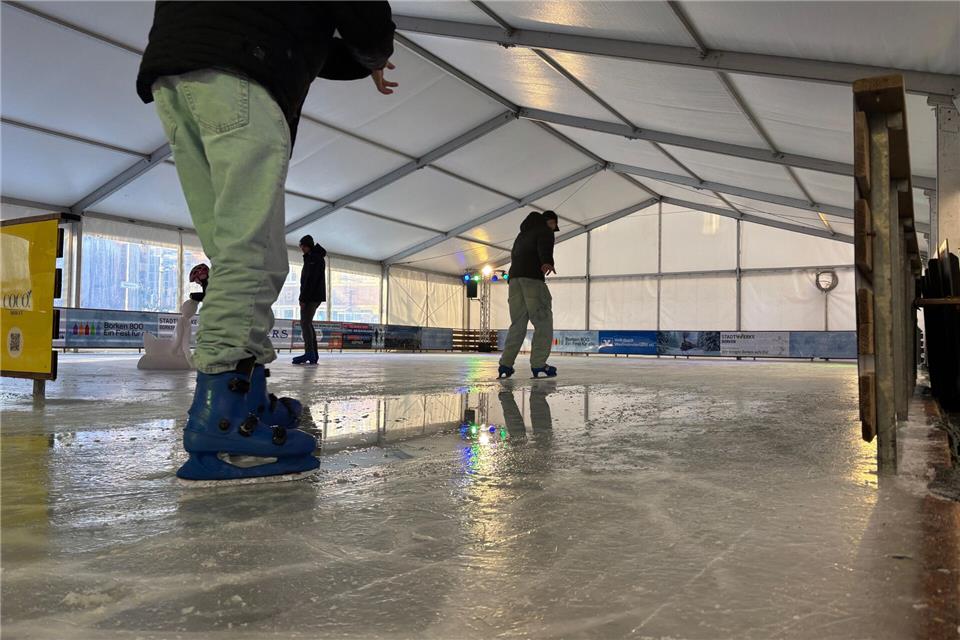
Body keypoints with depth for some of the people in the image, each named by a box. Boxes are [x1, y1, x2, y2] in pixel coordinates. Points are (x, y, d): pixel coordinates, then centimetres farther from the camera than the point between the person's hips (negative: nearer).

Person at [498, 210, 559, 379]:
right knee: (543, 322, -4)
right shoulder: (545, 231, 9)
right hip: (533, 278, -7)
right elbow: (544, 247, -14)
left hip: (514, 278, 7)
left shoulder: (522, 234, 33)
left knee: (518, 323, 8)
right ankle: (538, 365, -10)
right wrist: (548, 262, -35)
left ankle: (506, 365, -2)